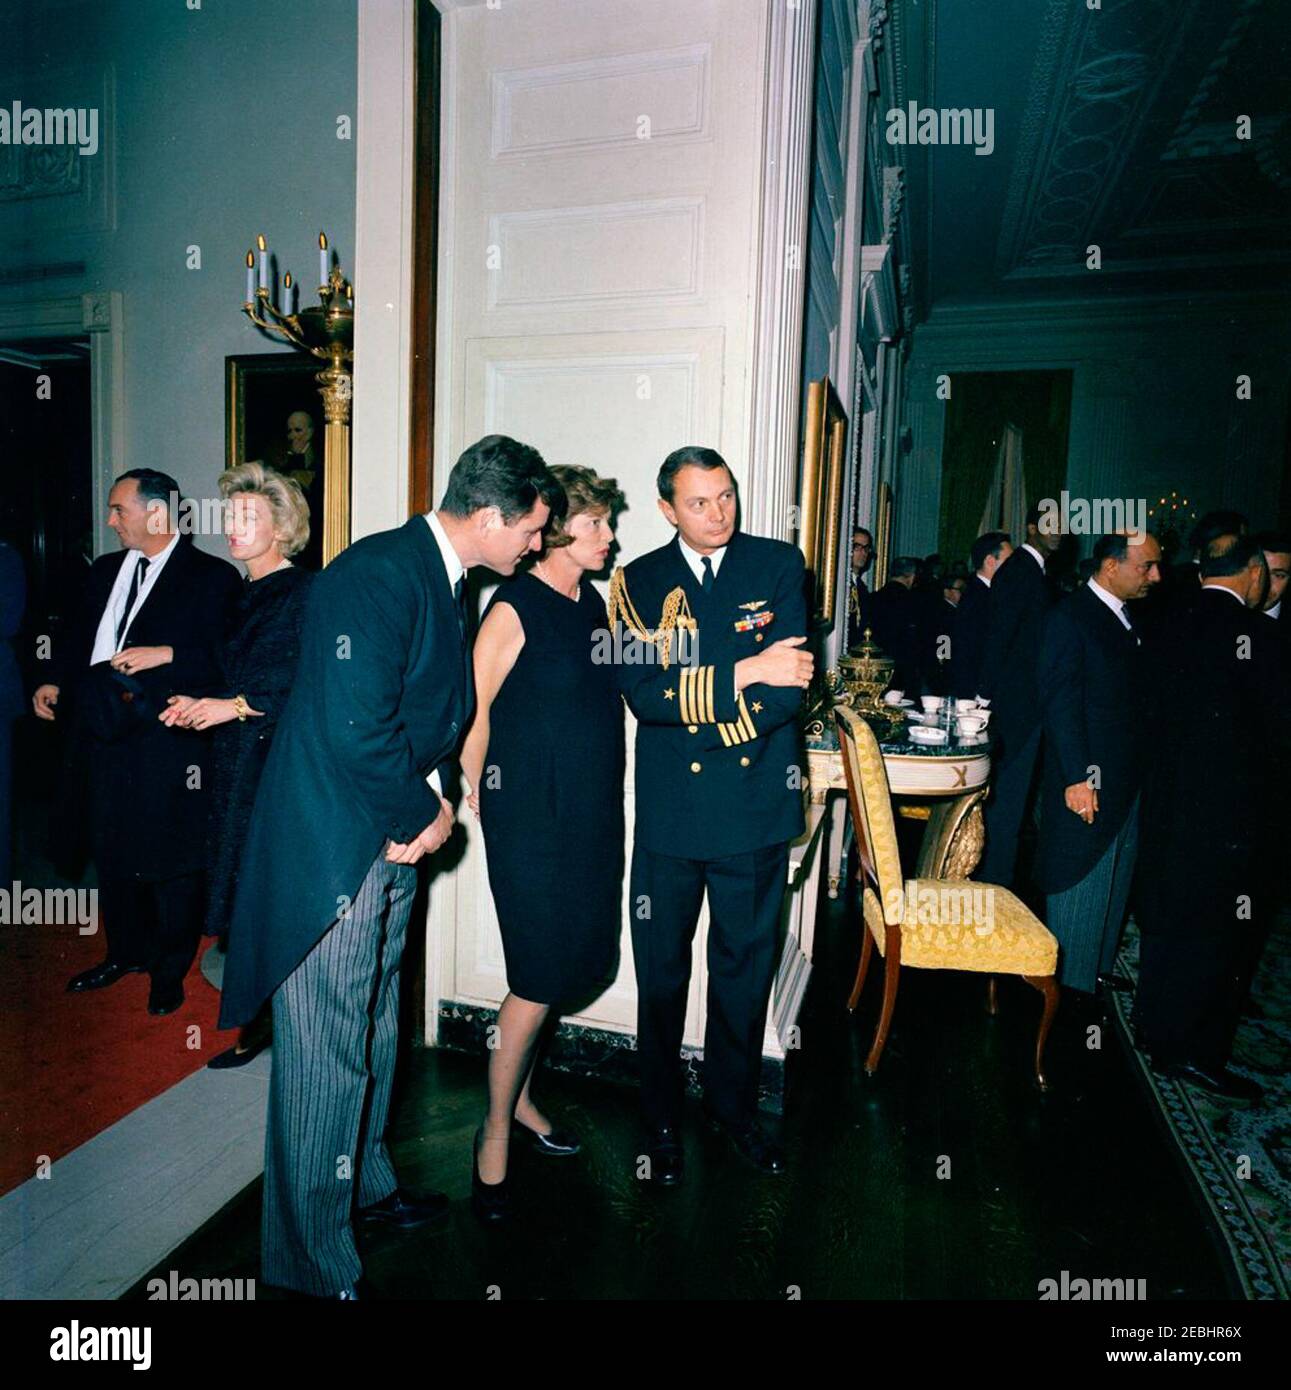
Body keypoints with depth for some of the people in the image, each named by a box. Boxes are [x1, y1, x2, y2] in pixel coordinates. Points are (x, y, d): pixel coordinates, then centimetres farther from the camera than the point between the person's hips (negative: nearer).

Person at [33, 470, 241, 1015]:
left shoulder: (212, 577, -7)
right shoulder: (105, 570, 14)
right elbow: (80, 639, 21)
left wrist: (166, 655, -23)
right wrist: (57, 682, 5)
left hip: (169, 745, -6)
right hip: (105, 736, 7)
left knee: (170, 860, 5)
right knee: (111, 852, 17)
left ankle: (170, 970, 23)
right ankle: (126, 952, 37)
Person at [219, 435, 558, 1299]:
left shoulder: (449, 583, 9)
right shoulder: (376, 574, -21)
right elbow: (356, 727, -27)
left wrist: (432, 797, -3)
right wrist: (422, 816, -13)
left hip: (392, 846, 10)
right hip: (331, 847, -9)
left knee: (375, 1034, 24)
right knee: (329, 1057, 4)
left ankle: (365, 1185, 46)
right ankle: (315, 1265, 25)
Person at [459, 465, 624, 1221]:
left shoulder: (595, 603, 10)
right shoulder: (515, 607, -12)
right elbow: (473, 707, -10)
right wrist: (479, 795, -3)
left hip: (594, 817, 7)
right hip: (532, 818, -7)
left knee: (570, 965, 15)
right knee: (540, 980, -1)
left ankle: (519, 1097, 37)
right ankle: (496, 1132, 20)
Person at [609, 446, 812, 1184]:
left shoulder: (780, 565, 3)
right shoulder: (638, 582, 3)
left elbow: (788, 691, -9)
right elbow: (644, 692, -11)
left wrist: (690, 698, -14)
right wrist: (742, 674, -17)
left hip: (757, 804, 1)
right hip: (670, 809, 0)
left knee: (748, 968, 15)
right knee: (662, 972, 11)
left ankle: (735, 1106, 37)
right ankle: (663, 1118, 32)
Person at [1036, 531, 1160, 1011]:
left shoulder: (1130, 619, 13)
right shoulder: (1070, 617, -13)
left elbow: (1135, 697, 14)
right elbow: (1059, 702, -17)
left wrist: (1145, 767, 7)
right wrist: (1078, 777, -21)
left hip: (1129, 778, 9)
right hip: (1088, 779, -9)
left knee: (1115, 881, 19)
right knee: (1079, 885, 3)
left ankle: (1098, 964, 35)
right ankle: (1070, 981, 18)